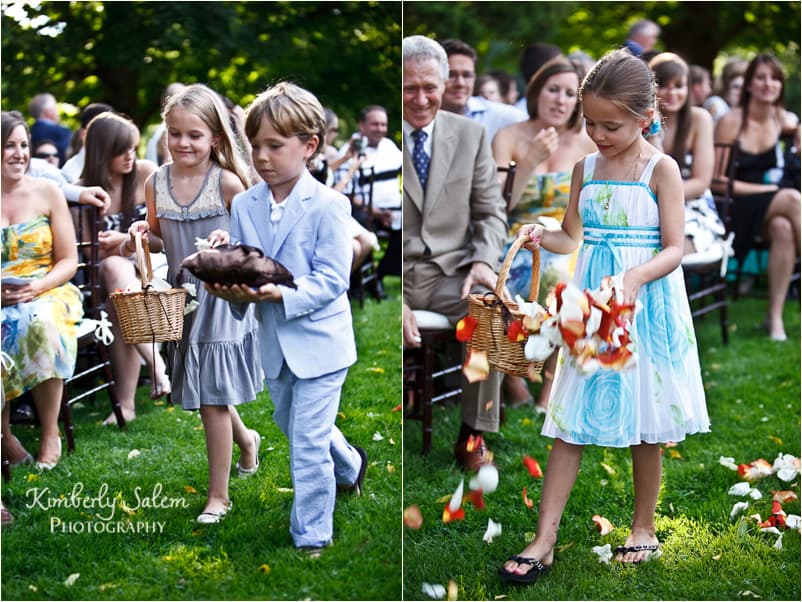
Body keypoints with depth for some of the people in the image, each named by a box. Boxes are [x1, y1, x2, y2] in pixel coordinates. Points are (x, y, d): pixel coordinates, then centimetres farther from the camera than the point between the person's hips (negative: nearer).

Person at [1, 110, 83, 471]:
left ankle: (50, 433, -21)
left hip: (47, 293, 0)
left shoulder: (47, 193, 6)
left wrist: (38, 286, -15)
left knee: (41, 324, -37)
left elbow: (69, 261, 5)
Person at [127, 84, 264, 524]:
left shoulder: (227, 182, -13)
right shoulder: (157, 182, 0)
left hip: (221, 294, -5)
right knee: (209, 392, 18)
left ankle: (218, 495, 9)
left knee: (211, 397, -3)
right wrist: (143, 231, -7)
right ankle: (245, 438, 49)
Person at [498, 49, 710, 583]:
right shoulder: (586, 167, 6)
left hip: (647, 304, -3)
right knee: (570, 421, 0)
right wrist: (542, 237, -10)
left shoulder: (661, 169, -7)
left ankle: (644, 529, 25)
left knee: (646, 425, 8)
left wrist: (634, 277, -27)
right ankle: (545, 541, 1)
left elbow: (674, 249, -11)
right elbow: (574, 238, 11)